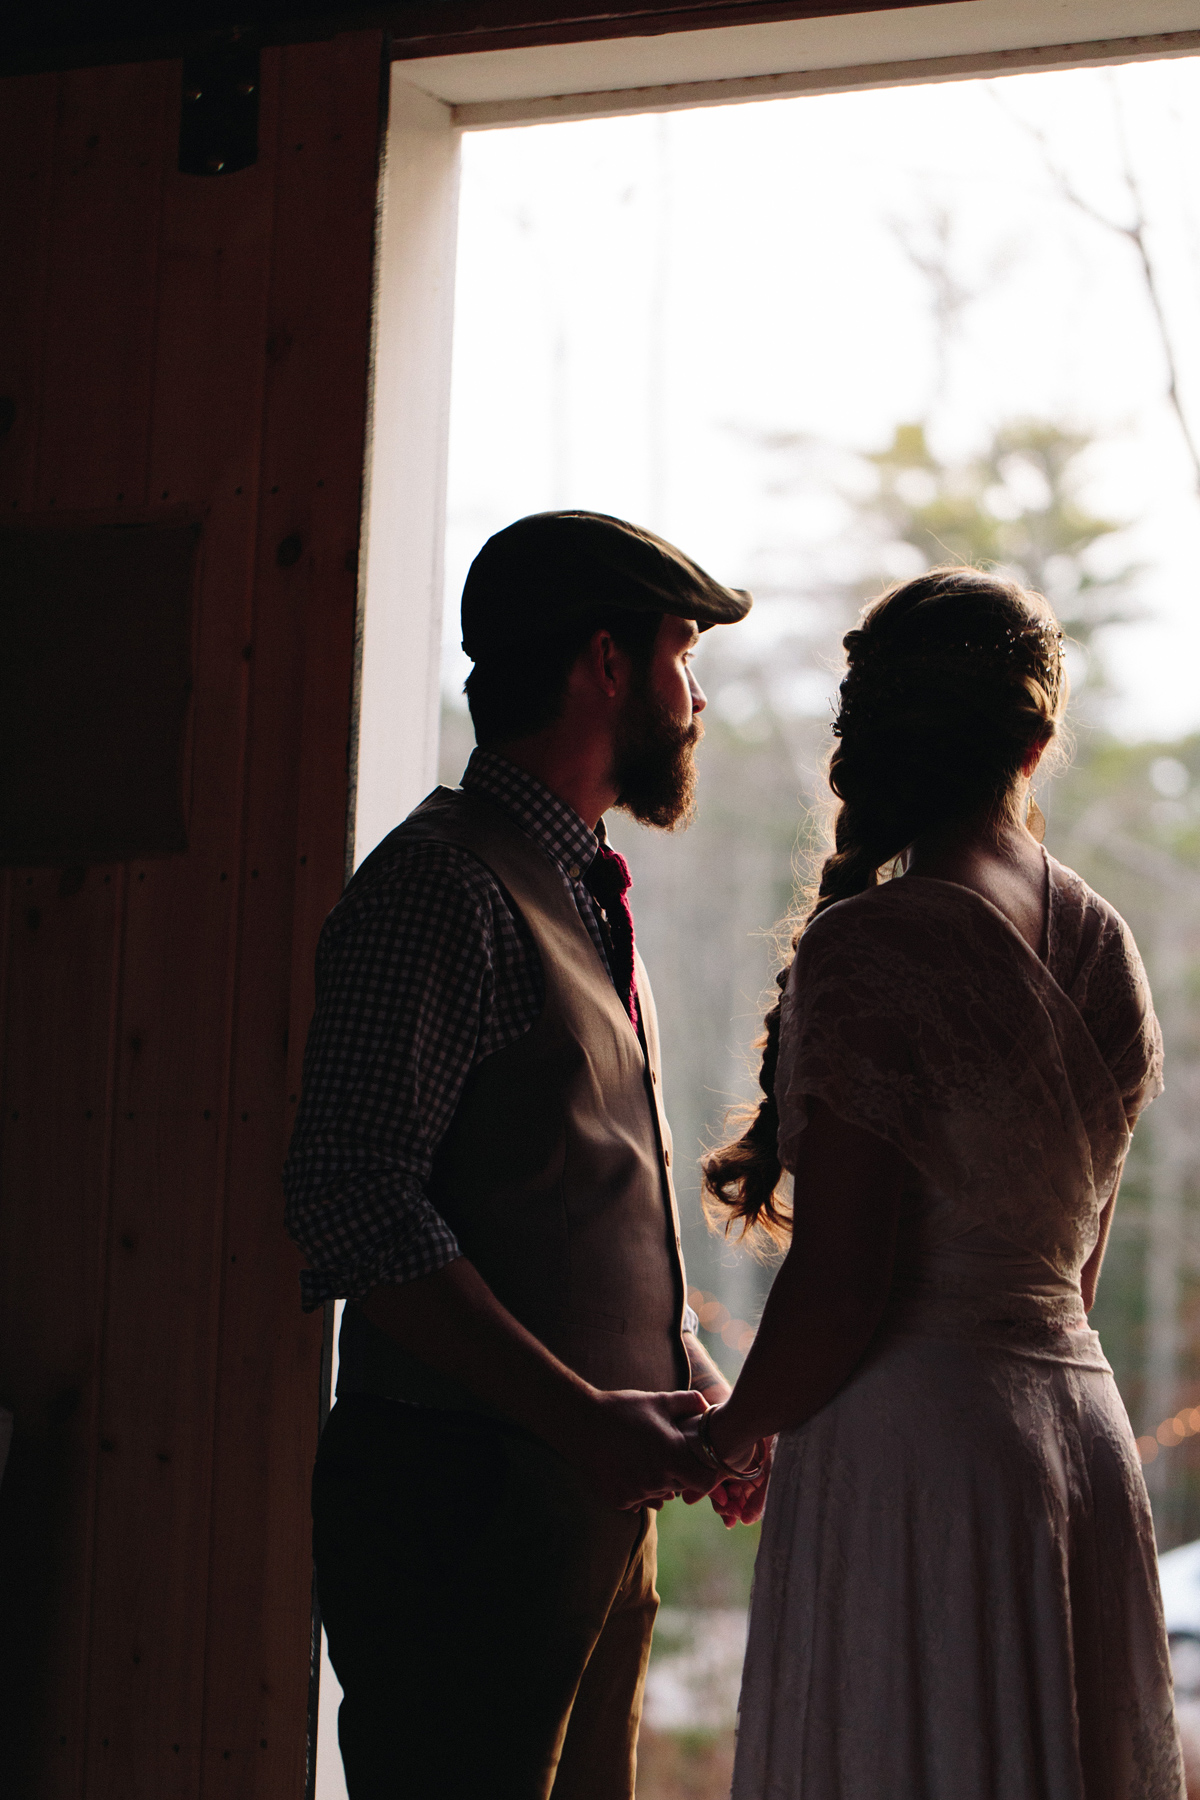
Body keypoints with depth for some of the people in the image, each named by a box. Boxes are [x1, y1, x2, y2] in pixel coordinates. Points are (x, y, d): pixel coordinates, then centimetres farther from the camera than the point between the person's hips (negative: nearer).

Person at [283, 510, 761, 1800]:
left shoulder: (584, 897, 20)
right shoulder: (442, 886, -11)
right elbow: (358, 1207, -20)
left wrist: (688, 1386, 9)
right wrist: (580, 1413, -22)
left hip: (595, 1493, 9)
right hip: (461, 1498, -9)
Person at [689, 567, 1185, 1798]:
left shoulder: (868, 947, -13)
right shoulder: (1103, 943, 9)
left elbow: (838, 1288, -16)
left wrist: (730, 1437, 2)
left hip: (909, 1447, -7)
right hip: (1080, 1415, 7)